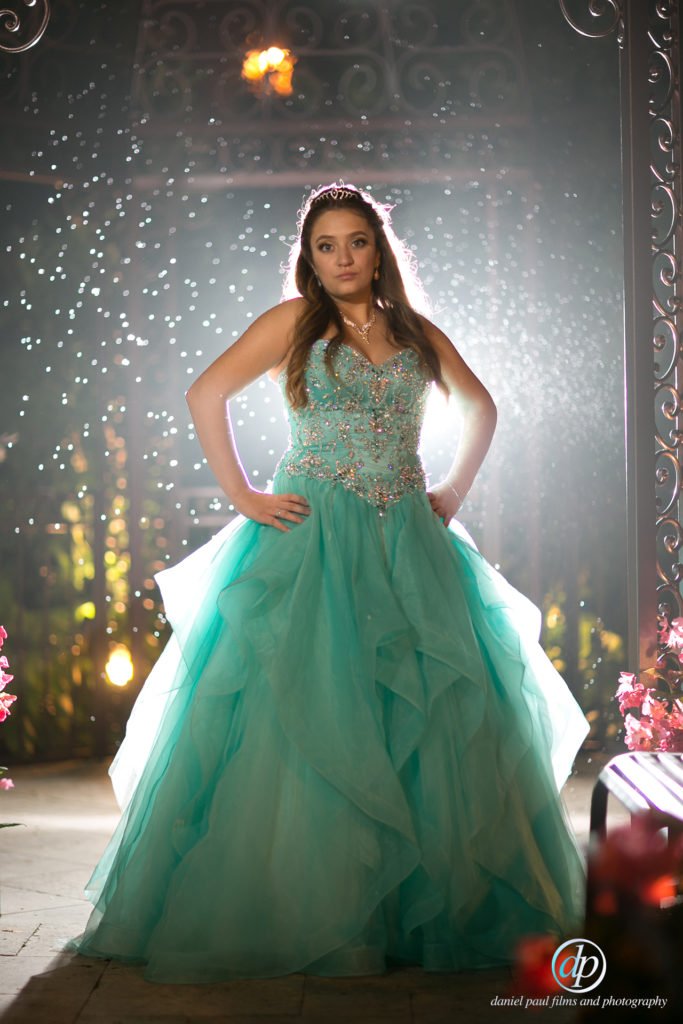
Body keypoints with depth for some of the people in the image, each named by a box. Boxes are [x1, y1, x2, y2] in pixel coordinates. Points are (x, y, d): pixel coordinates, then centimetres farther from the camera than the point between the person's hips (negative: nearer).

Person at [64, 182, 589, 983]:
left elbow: (481, 407, 25)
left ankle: (435, 909, 14)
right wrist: (242, 496, -7)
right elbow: (205, 395, -3)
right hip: (310, 544, -3)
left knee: (434, 722, 1)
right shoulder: (293, 322, 2)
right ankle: (288, 916, 6)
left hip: (408, 549, 4)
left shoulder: (417, 332, 12)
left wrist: (454, 491, 14)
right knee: (302, 723, -5)